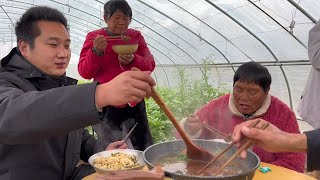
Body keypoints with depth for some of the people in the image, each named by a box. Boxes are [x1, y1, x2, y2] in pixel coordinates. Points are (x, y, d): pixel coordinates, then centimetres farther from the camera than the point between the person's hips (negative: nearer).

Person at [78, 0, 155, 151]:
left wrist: (133, 60, -20)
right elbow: (84, 72, -5)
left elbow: (150, 65, 0)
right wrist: (96, 52, -23)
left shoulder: (136, 36, 5)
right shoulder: (94, 37, -2)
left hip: (134, 103, 3)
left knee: (144, 150, 10)